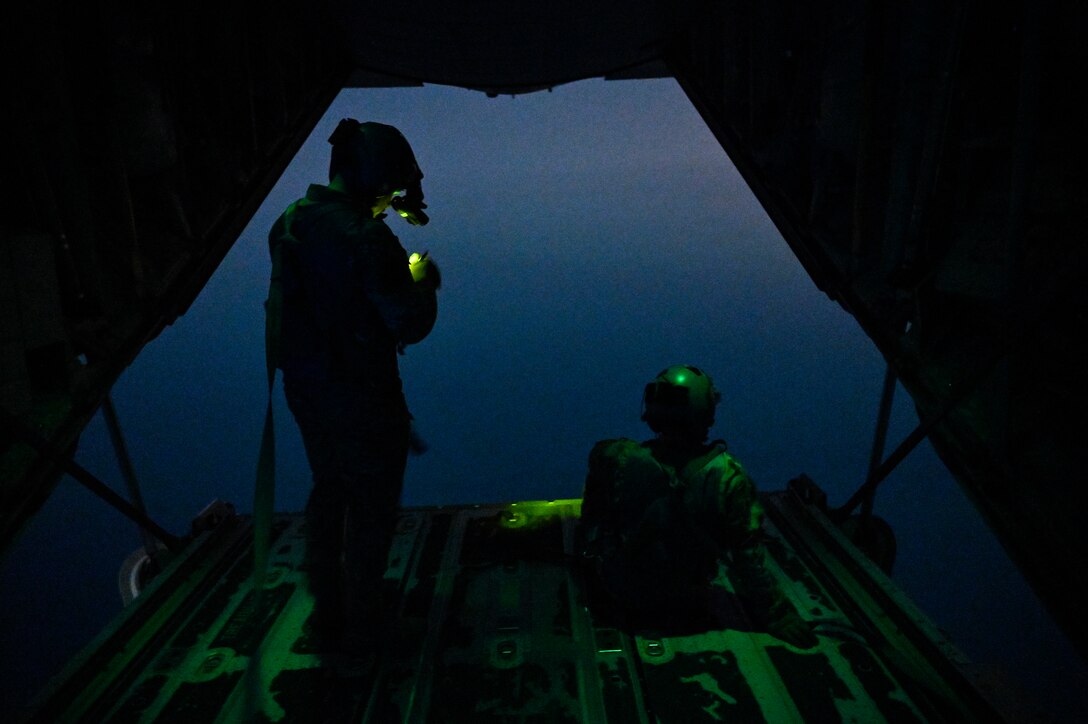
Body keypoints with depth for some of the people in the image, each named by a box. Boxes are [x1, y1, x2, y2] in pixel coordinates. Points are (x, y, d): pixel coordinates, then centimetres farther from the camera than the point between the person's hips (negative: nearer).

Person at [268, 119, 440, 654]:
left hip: (305, 385, 8)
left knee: (327, 492, 23)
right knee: (372, 507, 11)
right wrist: (423, 282, -3)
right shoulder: (366, 238, -24)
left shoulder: (288, 223, 2)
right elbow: (411, 324, -22)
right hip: (361, 395, -7)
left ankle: (327, 617, 39)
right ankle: (361, 628, 28)